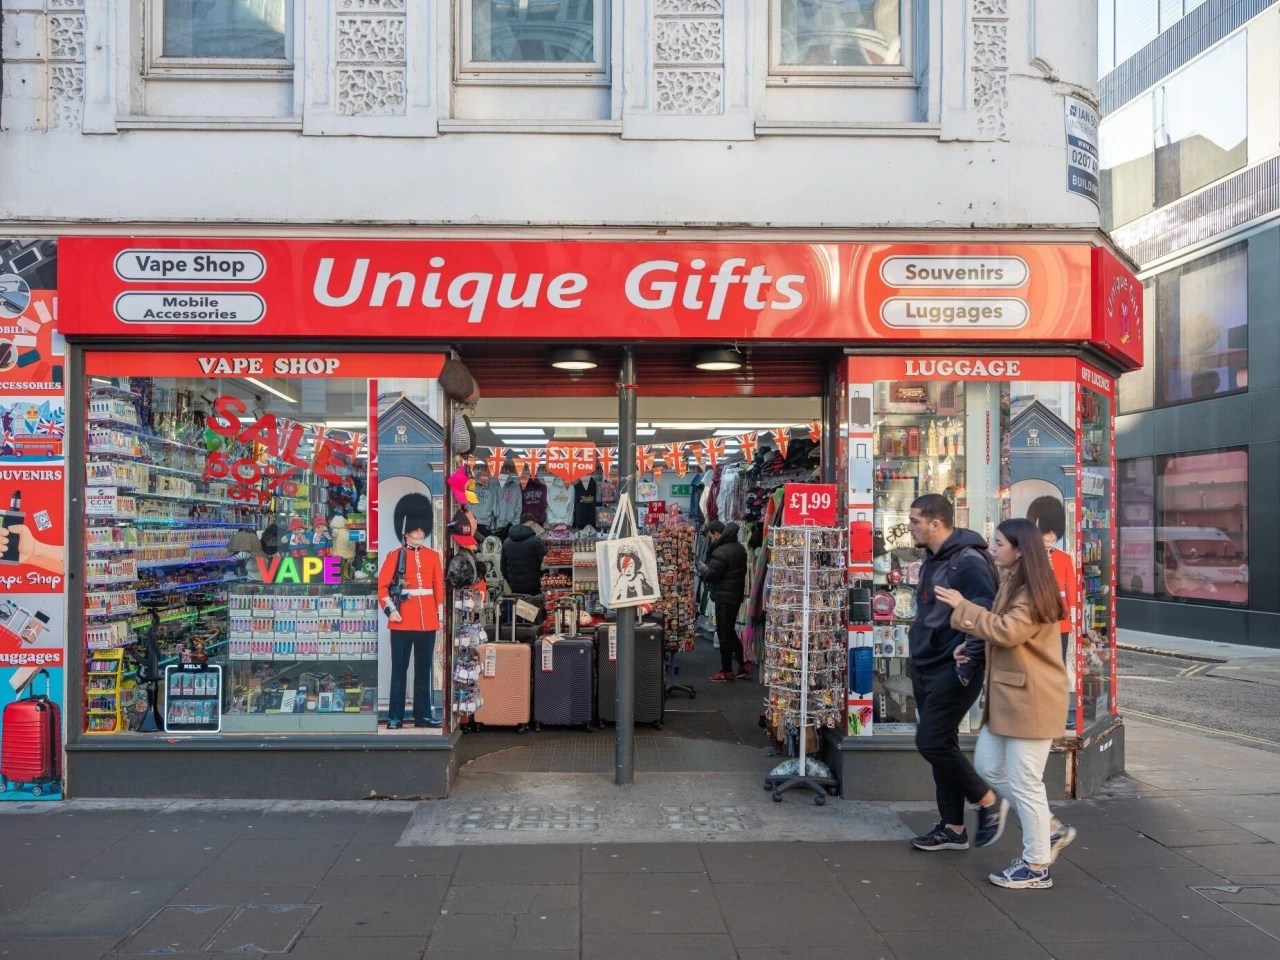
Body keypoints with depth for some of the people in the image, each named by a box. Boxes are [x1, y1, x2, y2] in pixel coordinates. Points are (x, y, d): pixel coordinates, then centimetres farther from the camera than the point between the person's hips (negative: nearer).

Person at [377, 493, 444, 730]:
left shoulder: (433, 556, 9)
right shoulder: (395, 556, 0)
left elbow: (439, 587, 11)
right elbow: (382, 586, -3)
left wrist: (440, 613, 8)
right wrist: (389, 610, -13)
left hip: (427, 621, 3)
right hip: (403, 621, -3)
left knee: (424, 669, 9)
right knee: (399, 669, 1)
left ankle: (422, 715, 16)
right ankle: (395, 716, 6)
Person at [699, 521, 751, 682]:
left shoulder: (721, 552, -23)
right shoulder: (739, 547, 8)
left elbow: (710, 575, -22)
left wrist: (702, 567, 0)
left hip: (724, 597, -9)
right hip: (737, 594, 9)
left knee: (724, 634, 1)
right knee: (730, 631, 20)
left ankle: (726, 671, 9)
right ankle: (744, 663, 21)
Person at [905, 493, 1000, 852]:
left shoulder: (968, 562, -18)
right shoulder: (933, 559, 12)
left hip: (953, 669, -9)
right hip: (926, 667, 9)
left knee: (932, 742, -10)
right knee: (940, 744, 12)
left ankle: (987, 801, 10)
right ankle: (953, 827, 21)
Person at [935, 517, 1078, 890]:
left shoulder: (1033, 593, -16)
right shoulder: (1013, 585, 15)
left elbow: (1007, 631, -28)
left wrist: (962, 607, -21)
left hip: (1031, 699, -10)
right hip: (1007, 695, 10)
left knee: (1024, 783, -2)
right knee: (988, 766, 13)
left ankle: (1036, 867, 11)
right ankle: (1050, 830, 25)